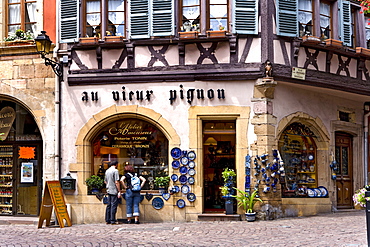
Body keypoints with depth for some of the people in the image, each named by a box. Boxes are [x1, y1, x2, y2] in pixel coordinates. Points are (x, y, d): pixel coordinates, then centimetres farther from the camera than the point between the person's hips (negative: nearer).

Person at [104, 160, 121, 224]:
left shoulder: (107, 171, 13)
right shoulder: (115, 171, -11)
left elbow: (105, 181, 21)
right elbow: (117, 182, -15)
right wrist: (119, 191, -13)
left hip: (109, 190, 7)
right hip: (114, 191, -7)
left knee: (109, 205, 9)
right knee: (114, 205, -6)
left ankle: (107, 220, 10)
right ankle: (112, 220, -8)